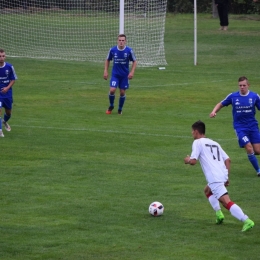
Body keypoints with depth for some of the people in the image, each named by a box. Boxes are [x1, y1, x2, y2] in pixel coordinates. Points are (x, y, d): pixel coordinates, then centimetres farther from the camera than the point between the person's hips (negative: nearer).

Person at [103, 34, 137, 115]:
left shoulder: (129, 51, -11)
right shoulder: (112, 50, -7)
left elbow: (134, 61, 1)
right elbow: (108, 60, 9)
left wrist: (132, 72, -10)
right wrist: (106, 71, 3)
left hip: (125, 75, 0)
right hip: (115, 74, 0)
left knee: (122, 92, 3)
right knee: (112, 90, -14)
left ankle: (120, 109, 25)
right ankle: (111, 106, 13)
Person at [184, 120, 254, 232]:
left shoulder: (197, 142, 4)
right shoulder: (214, 143, 25)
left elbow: (193, 161, -7)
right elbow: (228, 160, 20)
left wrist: (187, 160, 16)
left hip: (214, 178, -8)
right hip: (223, 175, 8)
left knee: (226, 202, -16)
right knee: (207, 190, 34)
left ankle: (246, 221, -33)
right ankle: (218, 213, 19)